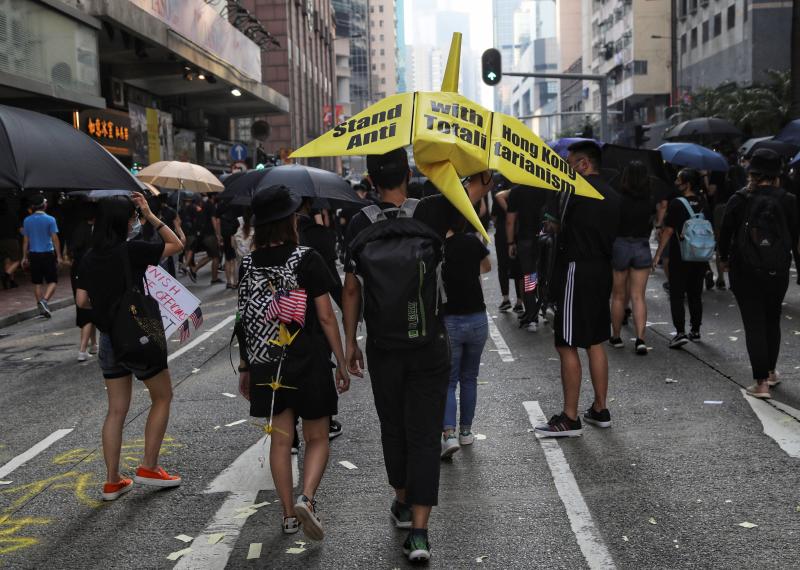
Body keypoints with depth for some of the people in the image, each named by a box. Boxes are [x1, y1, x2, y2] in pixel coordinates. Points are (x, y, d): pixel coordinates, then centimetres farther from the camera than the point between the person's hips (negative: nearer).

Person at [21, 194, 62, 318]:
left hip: (34, 255, 4)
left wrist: (25, 257, 15)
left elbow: (25, 240, 8)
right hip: (48, 254, -4)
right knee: (52, 281, 3)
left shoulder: (27, 220, 4)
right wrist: (59, 256, -2)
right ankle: (44, 300, -19)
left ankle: (41, 307, 14)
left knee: (37, 282, 10)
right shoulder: (50, 219, -7)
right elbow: (55, 239, -7)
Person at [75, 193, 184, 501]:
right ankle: (148, 467, 14)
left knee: (116, 410, 13)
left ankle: (112, 481, 17)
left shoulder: (89, 258, 2)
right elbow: (176, 244, -3)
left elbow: (81, 300, 5)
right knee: (162, 397, 14)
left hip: (109, 340, 6)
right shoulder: (133, 250, -15)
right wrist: (151, 216, -2)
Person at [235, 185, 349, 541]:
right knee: (317, 438, 11)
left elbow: (244, 321, 5)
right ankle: (306, 498, -9)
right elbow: (326, 317, -11)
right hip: (309, 363, -3)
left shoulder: (247, 265, 1)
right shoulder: (307, 260, -11)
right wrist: (342, 363, -3)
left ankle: (289, 514, 20)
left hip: (267, 367, 4)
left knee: (280, 439, 14)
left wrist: (245, 367, 14)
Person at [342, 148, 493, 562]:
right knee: (424, 434, 3)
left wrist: (350, 342, 8)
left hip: (382, 347, 2)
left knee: (393, 427, 19)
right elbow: (481, 183, -3)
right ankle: (418, 531, -1)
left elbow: (350, 288, 0)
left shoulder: (359, 224, -4)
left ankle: (402, 503, 37)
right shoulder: (431, 212, -9)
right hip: (428, 346, -1)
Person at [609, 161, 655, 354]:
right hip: (642, 248, 2)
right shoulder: (650, 202, -2)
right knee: (638, 296, 3)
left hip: (620, 246, -2)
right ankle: (640, 338, -8)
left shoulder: (618, 200, -12)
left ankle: (616, 337, 20)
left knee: (619, 296, 11)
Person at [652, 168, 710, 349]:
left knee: (677, 295, -2)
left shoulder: (677, 203, -13)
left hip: (679, 257, -6)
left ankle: (680, 332, -10)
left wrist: (658, 254, -9)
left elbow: (669, 230, -14)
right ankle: (695, 330, 22)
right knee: (695, 295, 15)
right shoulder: (703, 203, 5)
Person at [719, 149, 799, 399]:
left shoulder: (739, 199, -9)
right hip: (778, 272, 2)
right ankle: (770, 372, 31)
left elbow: (726, 232, -2)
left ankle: (761, 382, -3)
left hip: (745, 272, -2)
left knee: (754, 325, 1)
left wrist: (724, 258, 14)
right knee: (772, 321, 20)